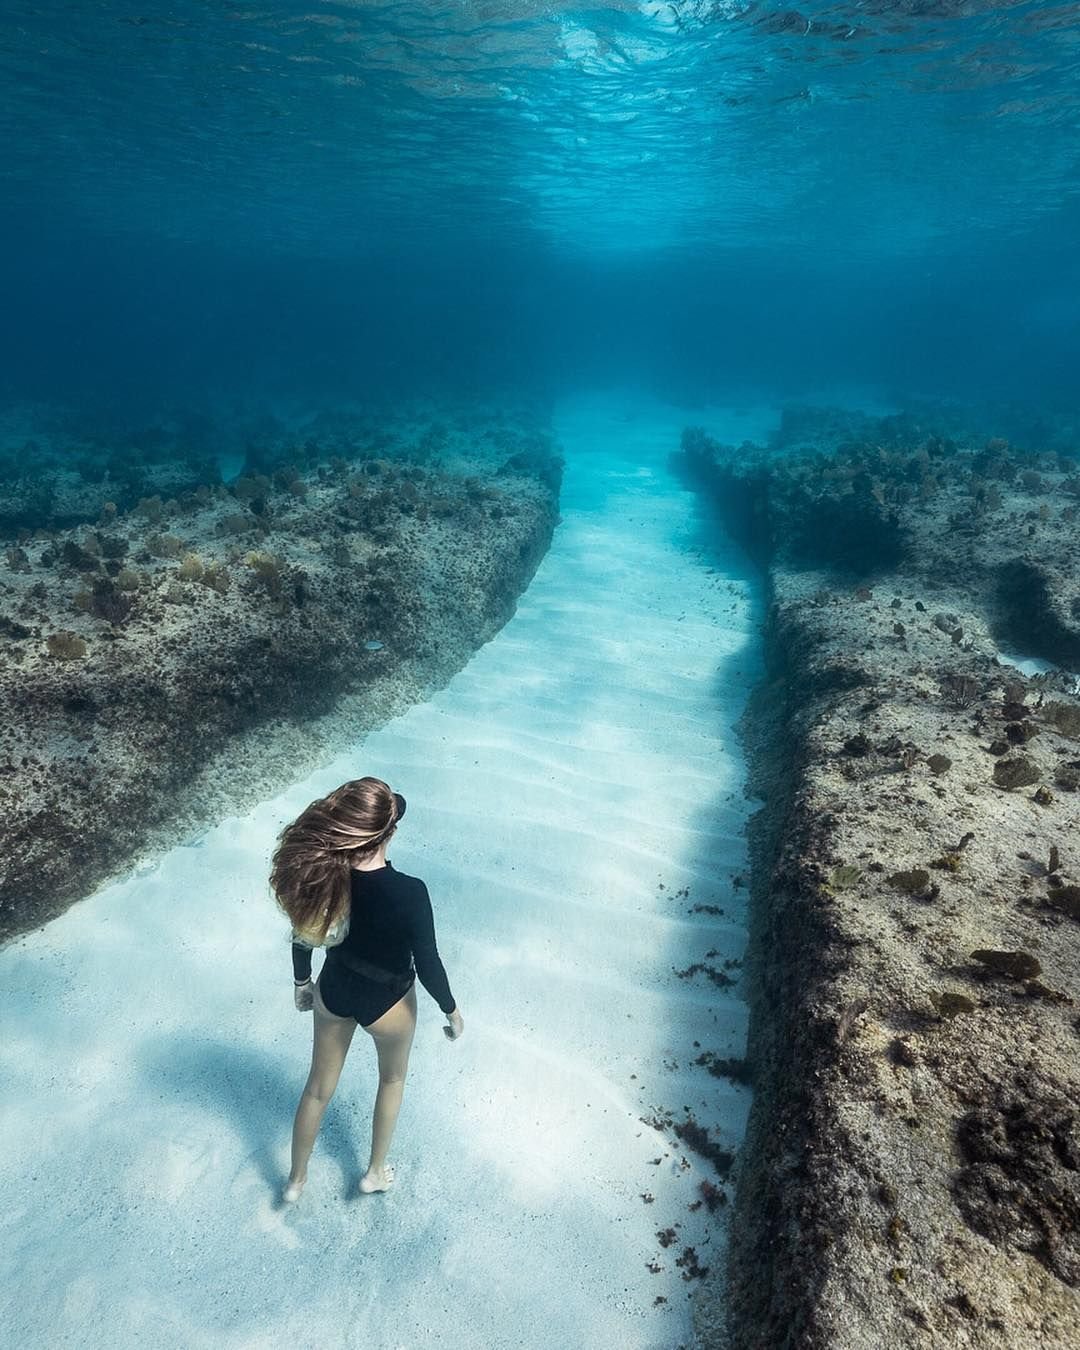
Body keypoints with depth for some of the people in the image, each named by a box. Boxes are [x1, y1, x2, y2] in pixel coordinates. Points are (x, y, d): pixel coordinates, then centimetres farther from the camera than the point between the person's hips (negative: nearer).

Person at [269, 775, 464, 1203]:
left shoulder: (317, 870, -23)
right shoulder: (409, 893, -36)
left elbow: (303, 933, -5)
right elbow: (428, 965, -22)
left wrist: (301, 982, 14)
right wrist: (452, 1011, -3)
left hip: (333, 991, 3)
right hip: (387, 1003, -3)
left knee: (319, 1086, 29)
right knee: (393, 1078, 30)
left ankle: (296, 1179, 52)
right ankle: (376, 1172, 51)